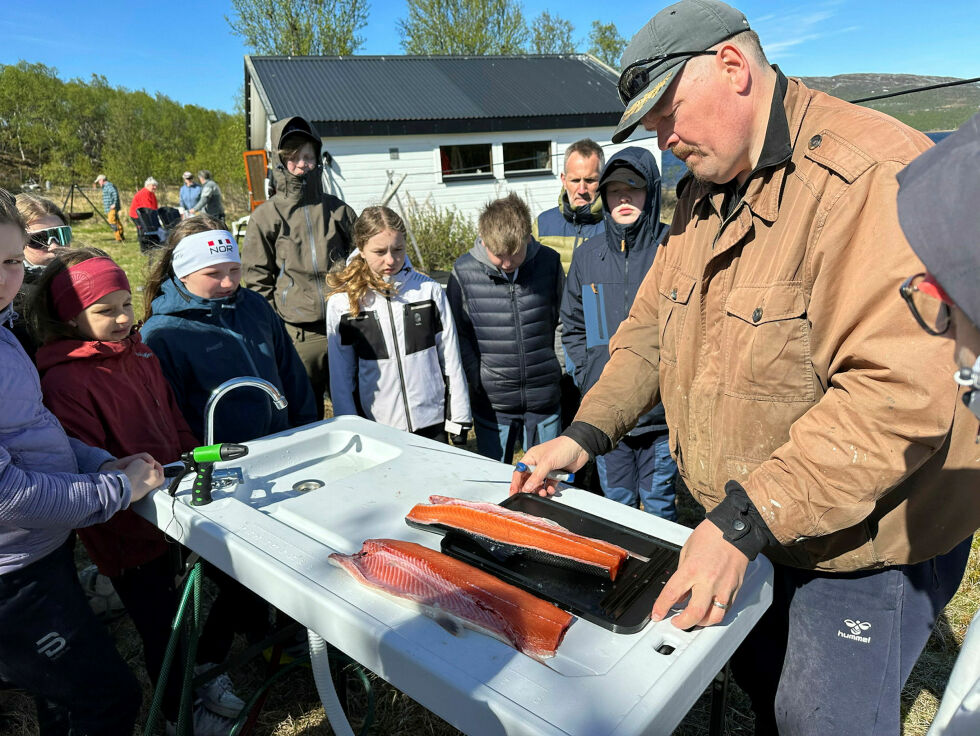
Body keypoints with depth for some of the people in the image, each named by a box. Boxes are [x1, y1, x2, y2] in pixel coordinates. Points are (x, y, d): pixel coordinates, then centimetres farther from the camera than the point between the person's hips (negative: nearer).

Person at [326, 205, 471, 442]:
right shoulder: (341, 303, -4)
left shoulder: (429, 290, -3)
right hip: (375, 427, 0)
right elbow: (340, 377, 2)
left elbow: (450, 359, 3)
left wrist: (459, 420, 3)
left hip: (432, 423, 1)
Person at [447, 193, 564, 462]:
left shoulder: (549, 262, -4)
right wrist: (476, 378, -7)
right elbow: (457, 334, 0)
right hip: (492, 402, -1)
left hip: (544, 399, 1)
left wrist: (548, 365, 5)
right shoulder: (464, 272, -9)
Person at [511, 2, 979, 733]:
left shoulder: (871, 176, -24)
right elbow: (653, 325, 10)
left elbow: (898, 395, -31)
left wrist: (743, 523, -32)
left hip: (864, 542, -7)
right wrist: (584, 436, -1)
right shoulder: (702, 193, 5)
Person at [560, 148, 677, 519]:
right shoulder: (588, 254, 6)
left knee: (659, 509, 10)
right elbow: (572, 326, 15)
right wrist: (589, 375, 5)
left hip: (660, 409, -3)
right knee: (616, 509, 17)